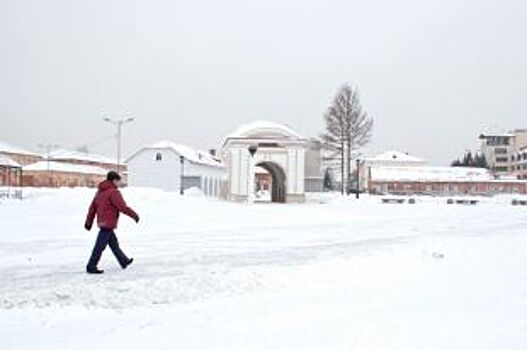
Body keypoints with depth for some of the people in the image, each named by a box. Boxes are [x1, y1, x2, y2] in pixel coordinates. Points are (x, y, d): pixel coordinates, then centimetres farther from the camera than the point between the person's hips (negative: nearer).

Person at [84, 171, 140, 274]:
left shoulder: (100, 191, 13)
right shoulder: (113, 192, -15)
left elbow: (92, 207, 15)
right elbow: (123, 207, -18)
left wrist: (89, 222, 20)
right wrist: (134, 215, -7)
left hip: (102, 222, 10)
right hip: (108, 223, -10)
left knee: (114, 243, 19)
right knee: (100, 246, -3)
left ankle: (124, 261, 31)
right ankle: (91, 267, 2)